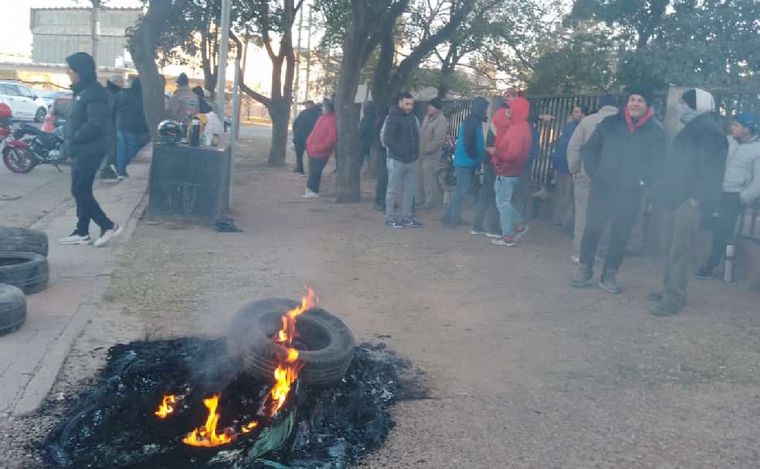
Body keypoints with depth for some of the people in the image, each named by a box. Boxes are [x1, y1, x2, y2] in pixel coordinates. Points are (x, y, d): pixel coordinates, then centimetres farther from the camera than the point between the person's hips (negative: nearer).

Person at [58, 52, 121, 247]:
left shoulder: (94, 92, -16)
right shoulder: (81, 91, 16)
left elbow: (95, 124, -25)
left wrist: (74, 140, -17)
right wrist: (71, 141, 8)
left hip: (89, 151, -10)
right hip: (81, 150, 10)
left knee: (80, 192, -7)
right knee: (81, 192, 12)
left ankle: (108, 226, 0)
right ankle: (82, 233, 18)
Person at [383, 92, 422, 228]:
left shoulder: (412, 117, 11)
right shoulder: (393, 118, -10)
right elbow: (387, 139, -15)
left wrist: (415, 152, 6)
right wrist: (401, 152, -17)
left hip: (411, 160, 7)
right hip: (397, 160, -7)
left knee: (410, 190, 11)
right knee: (393, 190, 2)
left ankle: (407, 217, 21)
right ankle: (390, 218, 9)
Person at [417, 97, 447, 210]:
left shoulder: (441, 120, -17)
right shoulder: (427, 116, 10)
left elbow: (439, 140, -22)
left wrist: (426, 150, -19)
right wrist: (420, 149, 13)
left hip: (431, 155, -9)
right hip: (422, 153, 9)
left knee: (429, 179, -3)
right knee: (419, 178, 17)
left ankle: (430, 202, 9)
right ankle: (420, 199, 31)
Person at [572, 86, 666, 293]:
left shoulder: (656, 132, -1)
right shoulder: (610, 123, 1)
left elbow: (659, 163, 1)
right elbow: (589, 149, 9)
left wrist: (642, 180, -7)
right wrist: (594, 172, 0)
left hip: (630, 193, 0)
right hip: (601, 188, 0)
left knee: (620, 235, 5)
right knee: (592, 229, 1)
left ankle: (609, 274, 18)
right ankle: (585, 268, 17)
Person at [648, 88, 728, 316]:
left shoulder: (709, 129, -9)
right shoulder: (694, 128, 22)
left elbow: (710, 168, -18)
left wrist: (696, 197, -22)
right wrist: (667, 191, 17)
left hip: (688, 201, -10)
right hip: (677, 198, 10)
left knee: (679, 249, -9)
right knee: (672, 247, 14)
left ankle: (674, 298, -6)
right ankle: (670, 289, 23)